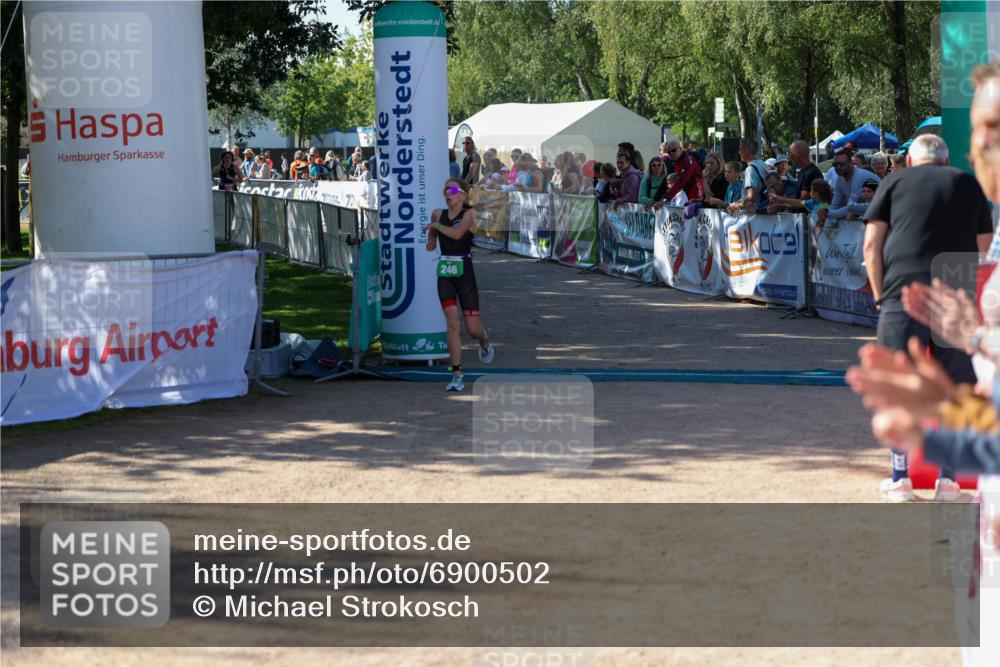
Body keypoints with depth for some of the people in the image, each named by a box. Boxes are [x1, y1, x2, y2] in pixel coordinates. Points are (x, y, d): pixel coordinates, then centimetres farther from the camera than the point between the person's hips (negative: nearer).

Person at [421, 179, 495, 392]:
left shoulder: (469, 213, -4)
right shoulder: (438, 214, 8)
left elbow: (457, 233, -22)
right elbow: (430, 247, 23)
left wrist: (435, 225, -11)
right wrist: (431, 232, 7)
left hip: (464, 273, -2)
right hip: (444, 274, 2)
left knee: (472, 328, 2)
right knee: (452, 322, -10)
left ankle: (484, 342, 40)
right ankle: (456, 375, -7)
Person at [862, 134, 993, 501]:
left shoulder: (895, 182, 12)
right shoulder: (970, 185, 18)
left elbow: (871, 244, 5)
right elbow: (982, 247, 18)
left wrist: (880, 296, 10)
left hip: (904, 294, -1)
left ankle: (901, 478, 7)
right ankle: (948, 479, 8)